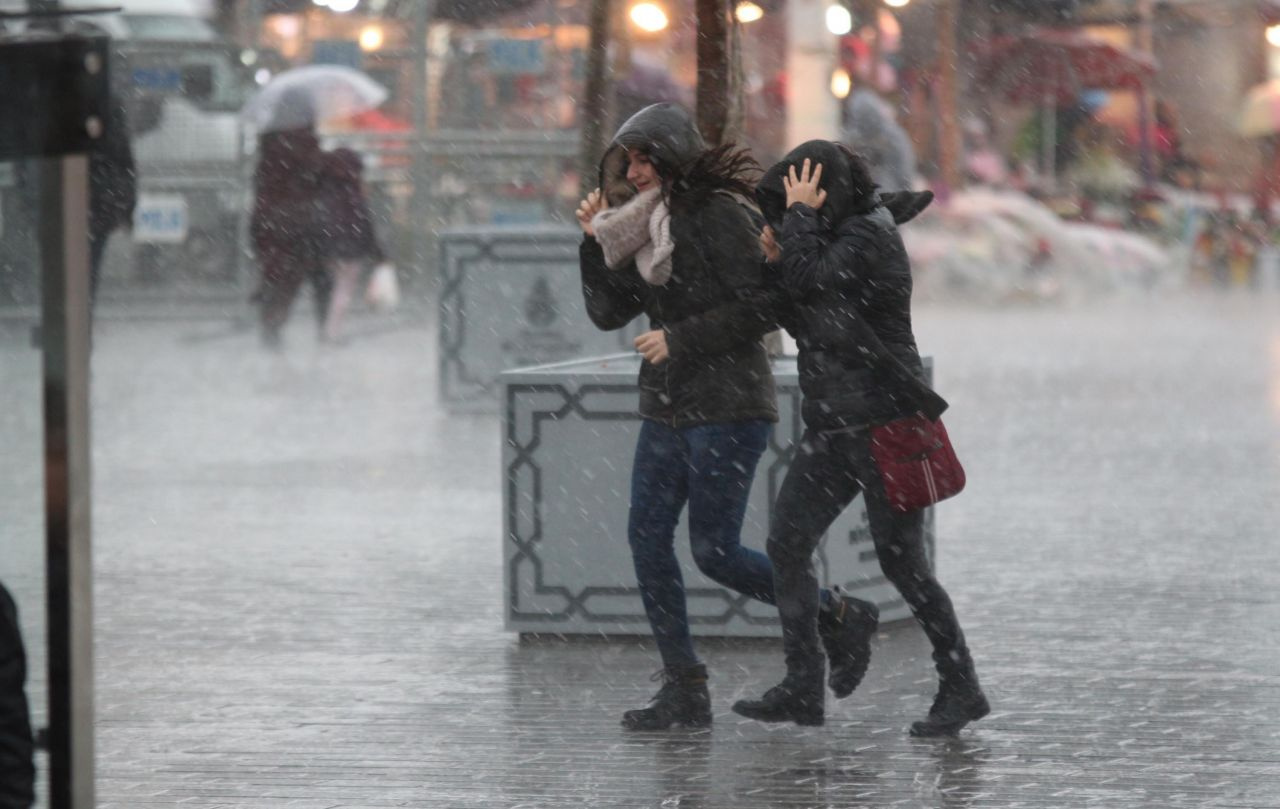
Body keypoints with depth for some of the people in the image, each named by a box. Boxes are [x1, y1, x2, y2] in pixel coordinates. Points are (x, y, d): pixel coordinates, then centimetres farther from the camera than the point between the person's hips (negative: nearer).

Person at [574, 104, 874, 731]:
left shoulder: (719, 215, -12)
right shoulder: (645, 224, 12)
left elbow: (760, 306, -18)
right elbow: (607, 313, 14)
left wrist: (680, 338, -17)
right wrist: (596, 243, 3)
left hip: (727, 408, -8)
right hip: (667, 408, 8)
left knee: (715, 551, -7)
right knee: (646, 538, 1)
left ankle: (837, 620, 12)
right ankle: (684, 690, 6)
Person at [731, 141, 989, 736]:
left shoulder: (870, 238, -14)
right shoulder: (838, 238, 13)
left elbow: (812, 282, -24)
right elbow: (801, 322, 16)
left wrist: (799, 218, -12)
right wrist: (778, 261, 1)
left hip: (883, 424, -9)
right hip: (832, 427, 9)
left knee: (901, 562, -5)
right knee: (786, 543, 2)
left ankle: (961, 687, 7)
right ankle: (803, 689, 4)